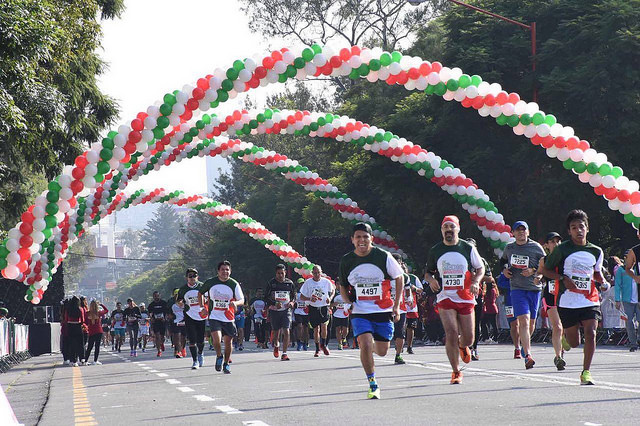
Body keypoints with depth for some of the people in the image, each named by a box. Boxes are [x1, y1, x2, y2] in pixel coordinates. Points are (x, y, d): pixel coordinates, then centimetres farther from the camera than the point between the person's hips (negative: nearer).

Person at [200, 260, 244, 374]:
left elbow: (242, 300, -1)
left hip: (229, 318, 1)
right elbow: (201, 293, 15)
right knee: (217, 339, -19)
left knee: (228, 342, 7)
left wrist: (235, 303, -23)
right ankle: (219, 357, 11)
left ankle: (226, 364, 27)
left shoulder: (234, 284, -4)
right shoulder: (210, 282, -3)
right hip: (214, 317, -1)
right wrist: (202, 306, 6)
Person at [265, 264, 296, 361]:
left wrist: (292, 302, -7)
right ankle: (276, 346, 43)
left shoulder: (289, 283, 4)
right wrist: (275, 303, -18)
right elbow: (266, 297, -2)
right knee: (276, 332, 9)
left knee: (286, 331, -14)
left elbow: (294, 295, 15)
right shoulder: (271, 283, -2)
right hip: (274, 311, 0)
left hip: (286, 310, 0)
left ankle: (284, 353, -9)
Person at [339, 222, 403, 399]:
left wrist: (396, 305, -1)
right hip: (360, 312, 0)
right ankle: (373, 385, -7)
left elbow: (399, 278, 5)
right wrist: (349, 302, -4)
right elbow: (343, 286, 15)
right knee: (365, 345, -20)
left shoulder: (383, 256, -6)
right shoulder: (346, 261, -1)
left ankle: (371, 348, 43)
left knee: (382, 351, 4)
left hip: (383, 311, 0)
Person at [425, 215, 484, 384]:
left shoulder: (468, 248, 2)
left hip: (466, 298, 1)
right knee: (451, 335, -14)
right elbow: (428, 272, 16)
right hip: (445, 298, -1)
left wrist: (476, 282, -10)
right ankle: (456, 372, -1)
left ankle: (462, 346, 43)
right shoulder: (435, 251, 4)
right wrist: (431, 279, -7)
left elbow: (480, 268, 10)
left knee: (468, 338, 4)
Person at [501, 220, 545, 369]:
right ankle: (528, 355, -24)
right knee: (523, 321, -16)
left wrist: (533, 271, -13)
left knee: (531, 322, 10)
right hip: (517, 289, -1)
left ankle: (526, 346, 36)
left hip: (534, 288, 1)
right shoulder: (509, 248, 9)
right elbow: (503, 261, 28)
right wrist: (504, 270, 8)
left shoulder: (536, 247, 1)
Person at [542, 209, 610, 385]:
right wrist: (564, 279, -13)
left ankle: (586, 373, -5)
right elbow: (546, 270, 2)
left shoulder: (596, 251, 7)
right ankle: (565, 337, 41)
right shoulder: (562, 249, -5)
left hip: (590, 301, 2)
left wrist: (603, 282, 3)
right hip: (567, 302, -2)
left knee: (590, 333, -15)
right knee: (574, 343, 3)